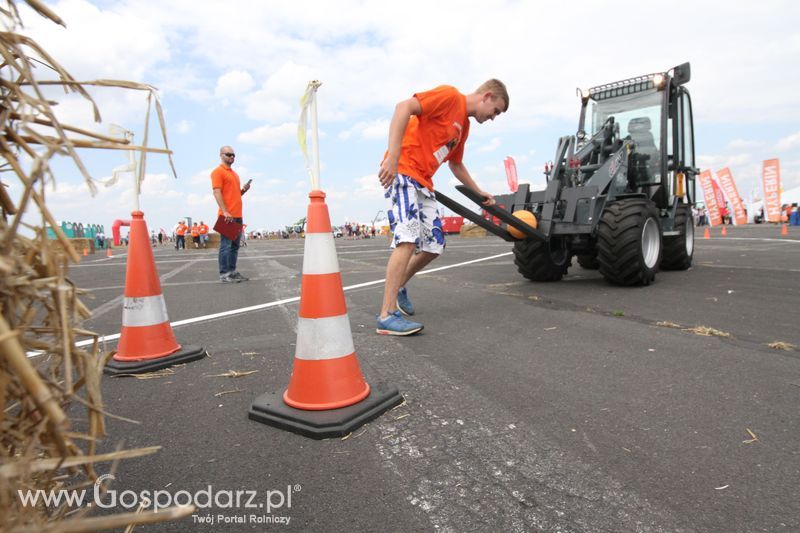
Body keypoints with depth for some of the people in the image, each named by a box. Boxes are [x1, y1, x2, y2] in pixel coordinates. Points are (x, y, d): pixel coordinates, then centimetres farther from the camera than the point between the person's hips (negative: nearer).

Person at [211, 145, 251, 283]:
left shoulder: (234, 173, 22)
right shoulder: (218, 171, -4)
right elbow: (217, 192, -13)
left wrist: (243, 190, 7)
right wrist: (225, 211, -22)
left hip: (237, 215, 9)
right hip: (227, 216, -8)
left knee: (235, 245, 9)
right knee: (226, 245, -8)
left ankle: (232, 271, 15)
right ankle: (224, 274, -5)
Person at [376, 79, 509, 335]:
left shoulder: (464, 125, 22)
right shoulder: (450, 95, -5)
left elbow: (455, 165, 35)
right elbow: (404, 107, -18)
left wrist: (480, 192, 39)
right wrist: (392, 156, -27)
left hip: (424, 181, 9)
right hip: (402, 170, -9)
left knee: (434, 245, 6)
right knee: (409, 238, -22)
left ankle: (398, 286, 28)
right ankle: (387, 316, -21)